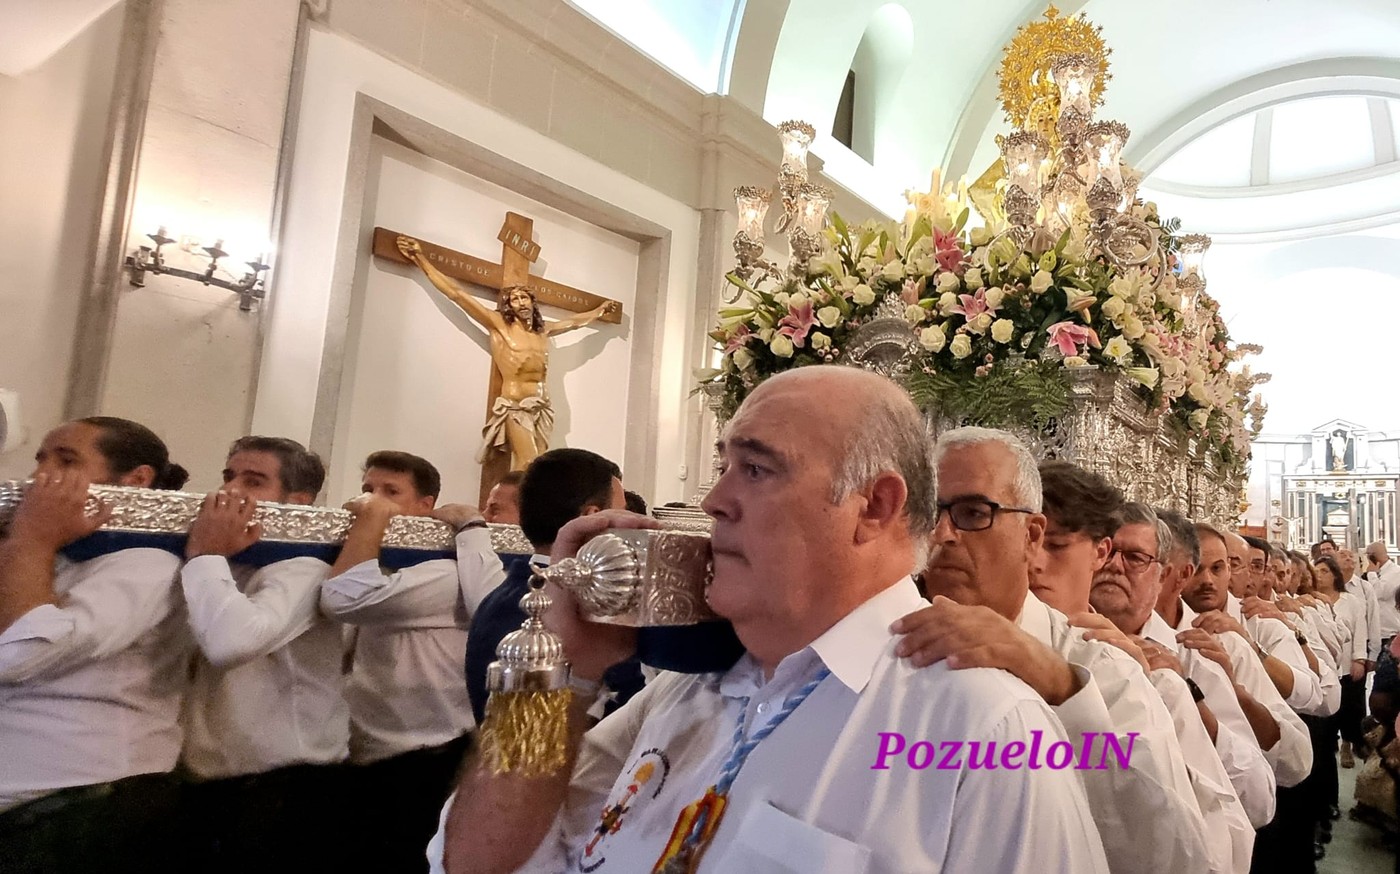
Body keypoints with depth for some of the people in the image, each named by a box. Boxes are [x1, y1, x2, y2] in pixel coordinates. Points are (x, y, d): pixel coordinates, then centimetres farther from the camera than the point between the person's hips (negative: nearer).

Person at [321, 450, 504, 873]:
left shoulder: (445, 572, -16)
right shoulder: (373, 566, 14)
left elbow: (345, 599, -29)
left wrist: (372, 517, -17)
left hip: (422, 769, -8)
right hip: (365, 764, 8)